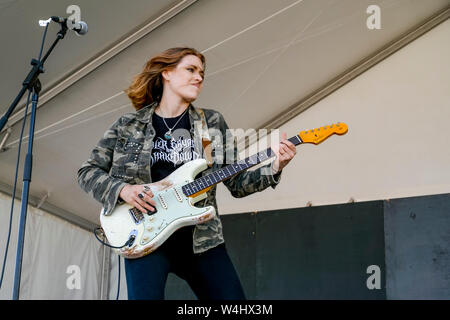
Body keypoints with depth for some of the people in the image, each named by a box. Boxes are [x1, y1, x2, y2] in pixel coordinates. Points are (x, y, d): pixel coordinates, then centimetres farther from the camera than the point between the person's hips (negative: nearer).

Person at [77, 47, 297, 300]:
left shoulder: (213, 123, 11)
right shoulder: (129, 125, 7)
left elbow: (237, 182, 10)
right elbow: (88, 171, 9)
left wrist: (274, 168, -7)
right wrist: (122, 189, -10)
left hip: (202, 238, 3)